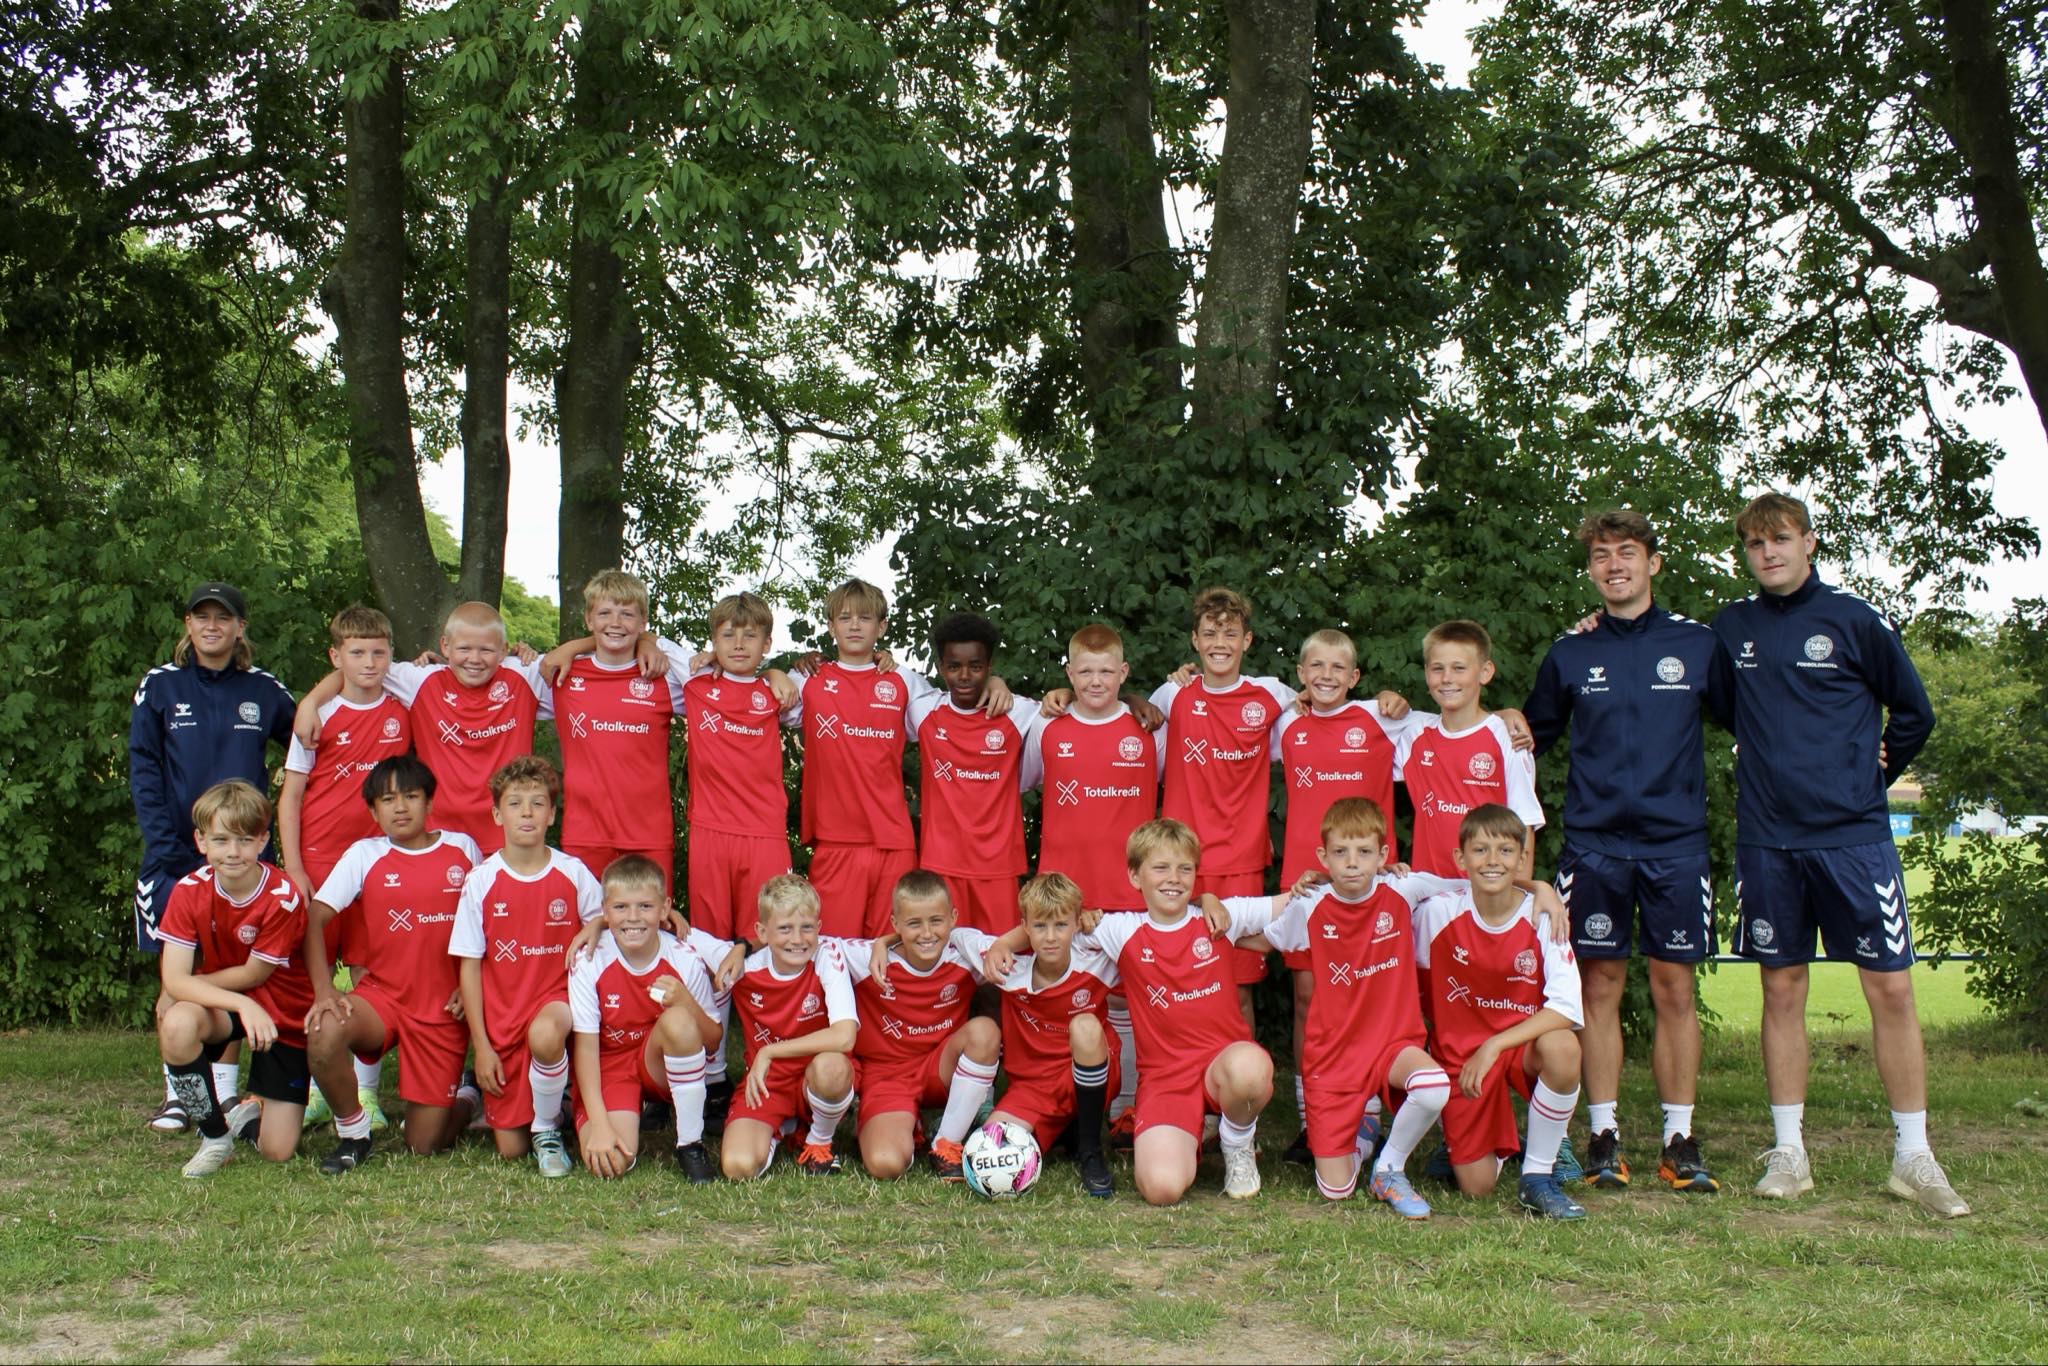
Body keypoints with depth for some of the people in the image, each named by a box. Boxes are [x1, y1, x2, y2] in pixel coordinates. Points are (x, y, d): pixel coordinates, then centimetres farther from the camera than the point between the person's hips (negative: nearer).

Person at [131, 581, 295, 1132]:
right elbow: (143, 772, -1)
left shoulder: (263, 690, 7)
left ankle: (224, 1092, 11)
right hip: (175, 853, -1)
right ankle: (178, 1092, 10)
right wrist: (164, 847, -11)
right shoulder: (159, 687, 4)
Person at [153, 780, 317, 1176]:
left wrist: (188, 988, -10)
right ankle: (215, 1136, -12)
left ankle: (254, 1114, 31)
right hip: (223, 1007, 2)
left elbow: (252, 975, -15)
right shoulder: (189, 891, -15)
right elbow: (174, 979, -23)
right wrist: (243, 1006, -35)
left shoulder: (282, 898, -23)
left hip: (284, 1014, -2)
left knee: (277, 1151, -9)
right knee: (177, 1024, -36)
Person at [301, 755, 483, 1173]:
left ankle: (466, 1099, 35)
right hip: (381, 995, 1)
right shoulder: (364, 855, -1)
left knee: (424, 1145, -2)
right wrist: (324, 990, -20)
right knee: (324, 1036, -35)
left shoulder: (463, 849, 1)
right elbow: (315, 918, -7)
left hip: (443, 1009, 0)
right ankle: (353, 1133, -6)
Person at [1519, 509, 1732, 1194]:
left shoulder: (1698, 645, 6)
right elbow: (1532, 735, 20)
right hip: (1594, 845, 1)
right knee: (1600, 988, 3)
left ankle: (1680, 1141, 10)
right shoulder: (1569, 655, 8)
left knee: (1674, 989, 3)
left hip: (1677, 843, 0)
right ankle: (1604, 1137, 10)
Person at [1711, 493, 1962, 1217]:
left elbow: (1913, 713, 8)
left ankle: (1914, 1157, 7)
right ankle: (1788, 1150, 14)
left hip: (1855, 835, -2)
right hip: (1767, 839, 2)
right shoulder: (1731, 628, 7)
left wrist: (1869, 777, 7)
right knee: (1782, 989, 6)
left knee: (1891, 988, -2)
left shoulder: (1851, 618, 0)